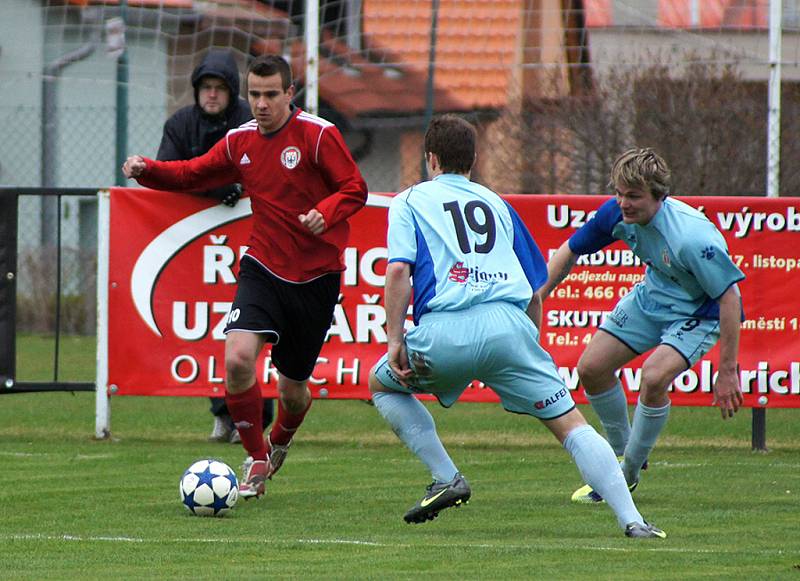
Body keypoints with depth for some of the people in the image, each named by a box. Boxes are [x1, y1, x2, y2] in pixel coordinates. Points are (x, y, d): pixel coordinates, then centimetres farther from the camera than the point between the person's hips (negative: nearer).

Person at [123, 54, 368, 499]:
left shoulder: (318, 135, -9)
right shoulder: (240, 141, 6)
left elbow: (355, 190, -9)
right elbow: (193, 175, 16)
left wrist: (325, 213, -29)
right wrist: (147, 171, -2)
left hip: (316, 277, -3)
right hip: (263, 269, 3)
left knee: (292, 386, 7)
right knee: (238, 357, -22)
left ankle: (280, 443, 44)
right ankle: (257, 460, -3)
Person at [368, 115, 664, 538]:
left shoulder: (411, 201, 17)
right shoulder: (496, 203, 26)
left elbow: (399, 268, -1)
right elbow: (534, 291, 25)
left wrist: (395, 341, 0)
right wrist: (528, 352, 34)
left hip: (444, 329, -2)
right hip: (508, 324, 2)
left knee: (381, 384, 26)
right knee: (570, 424, 4)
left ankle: (446, 478, 13)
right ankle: (631, 518, -11)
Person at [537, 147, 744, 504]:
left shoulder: (692, 237, -37)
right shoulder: (616, 214, -18)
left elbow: (729, 298, -30)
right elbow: (570, 251, 0)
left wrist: (727, 372, -28)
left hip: (700, 312, -7)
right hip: (652, 296, 7)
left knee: (654, 376, -28)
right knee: (591, 367, 2)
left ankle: (629, 473, -5)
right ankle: (620, 455, 25)